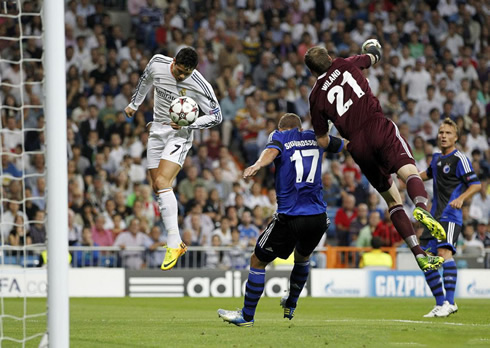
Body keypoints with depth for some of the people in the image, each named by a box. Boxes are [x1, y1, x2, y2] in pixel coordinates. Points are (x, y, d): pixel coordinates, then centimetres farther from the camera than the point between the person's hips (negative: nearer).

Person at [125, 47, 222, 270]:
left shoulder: (200, 86, -21)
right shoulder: (157, 64, -9)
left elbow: (216, 116, -10)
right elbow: (145, 81, 16)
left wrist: (188, 124, -23)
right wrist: (134, 104, 28)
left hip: (179, 135, -6)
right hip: (158, 131, 6)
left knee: (162, 182, -23)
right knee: (158, 188, 7)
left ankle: (173, 244, -24)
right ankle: (176, 242, 16)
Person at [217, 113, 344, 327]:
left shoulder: (279, 136, 5)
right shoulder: (315, 137, 16)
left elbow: (272, 150, -21)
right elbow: (342, 145, 35)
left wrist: (258, 165, -40)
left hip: (290, 218, -5)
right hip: (318, 217, 5)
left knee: (257, 261, 11)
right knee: (303, 257, 34)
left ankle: (247, 315, 14)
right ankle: (291, 305, 45)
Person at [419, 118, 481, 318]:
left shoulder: (459, 159, -7)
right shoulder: (437, 158, 17)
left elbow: (476, 185, -13)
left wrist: (461, 198, -29)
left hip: (450, 216, -8)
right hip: (435, 216, 8)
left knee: (444, 252, -26)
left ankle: (449, 302, -31)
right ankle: (440, 304, 13)